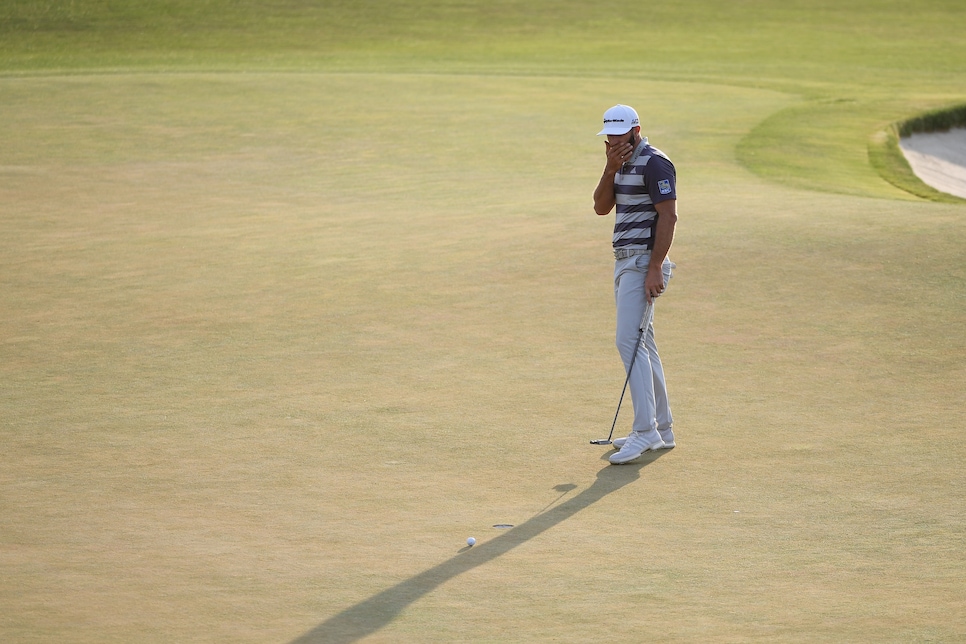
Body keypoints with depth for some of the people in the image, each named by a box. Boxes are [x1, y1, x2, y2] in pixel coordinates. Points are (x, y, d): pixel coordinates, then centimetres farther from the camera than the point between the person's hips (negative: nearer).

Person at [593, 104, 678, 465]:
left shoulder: (654, 163, -13)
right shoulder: (623, 164, 16)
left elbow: (668, 215, -18)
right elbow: (602, 207, 10)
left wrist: (655, 268, -23)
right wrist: (610, 169, -5)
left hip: (644, 262, -10)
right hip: (625, 261, 10)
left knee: (629, 341, -17)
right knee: (642, 344, 11)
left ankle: (645, 431, -20)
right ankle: (661, 430, 16)